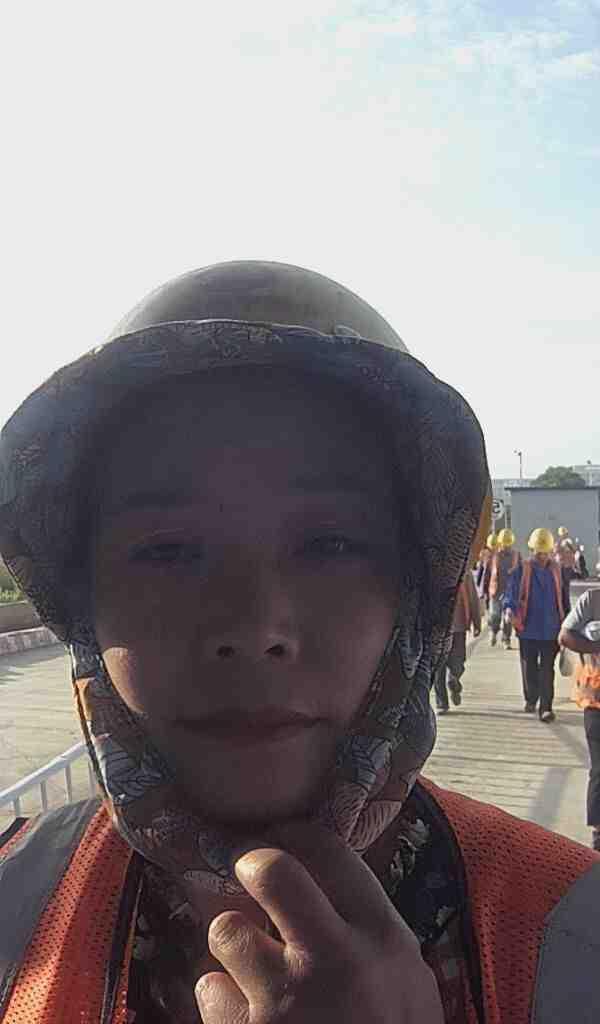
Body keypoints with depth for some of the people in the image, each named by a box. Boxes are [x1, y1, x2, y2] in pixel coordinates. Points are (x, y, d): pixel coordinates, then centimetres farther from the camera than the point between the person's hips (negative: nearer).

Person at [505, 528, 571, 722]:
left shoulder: (557, 571, 4)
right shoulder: (521, 571, -3)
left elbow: (564, 598, 12)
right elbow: (511, 593, -7)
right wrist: (510, 609, -28)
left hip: (551, 630, 0)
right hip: (528, 629, 0)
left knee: (547, 670, -2)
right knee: (529, 668, 12)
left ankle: (546, 707, 2)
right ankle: (530, 699, 33)